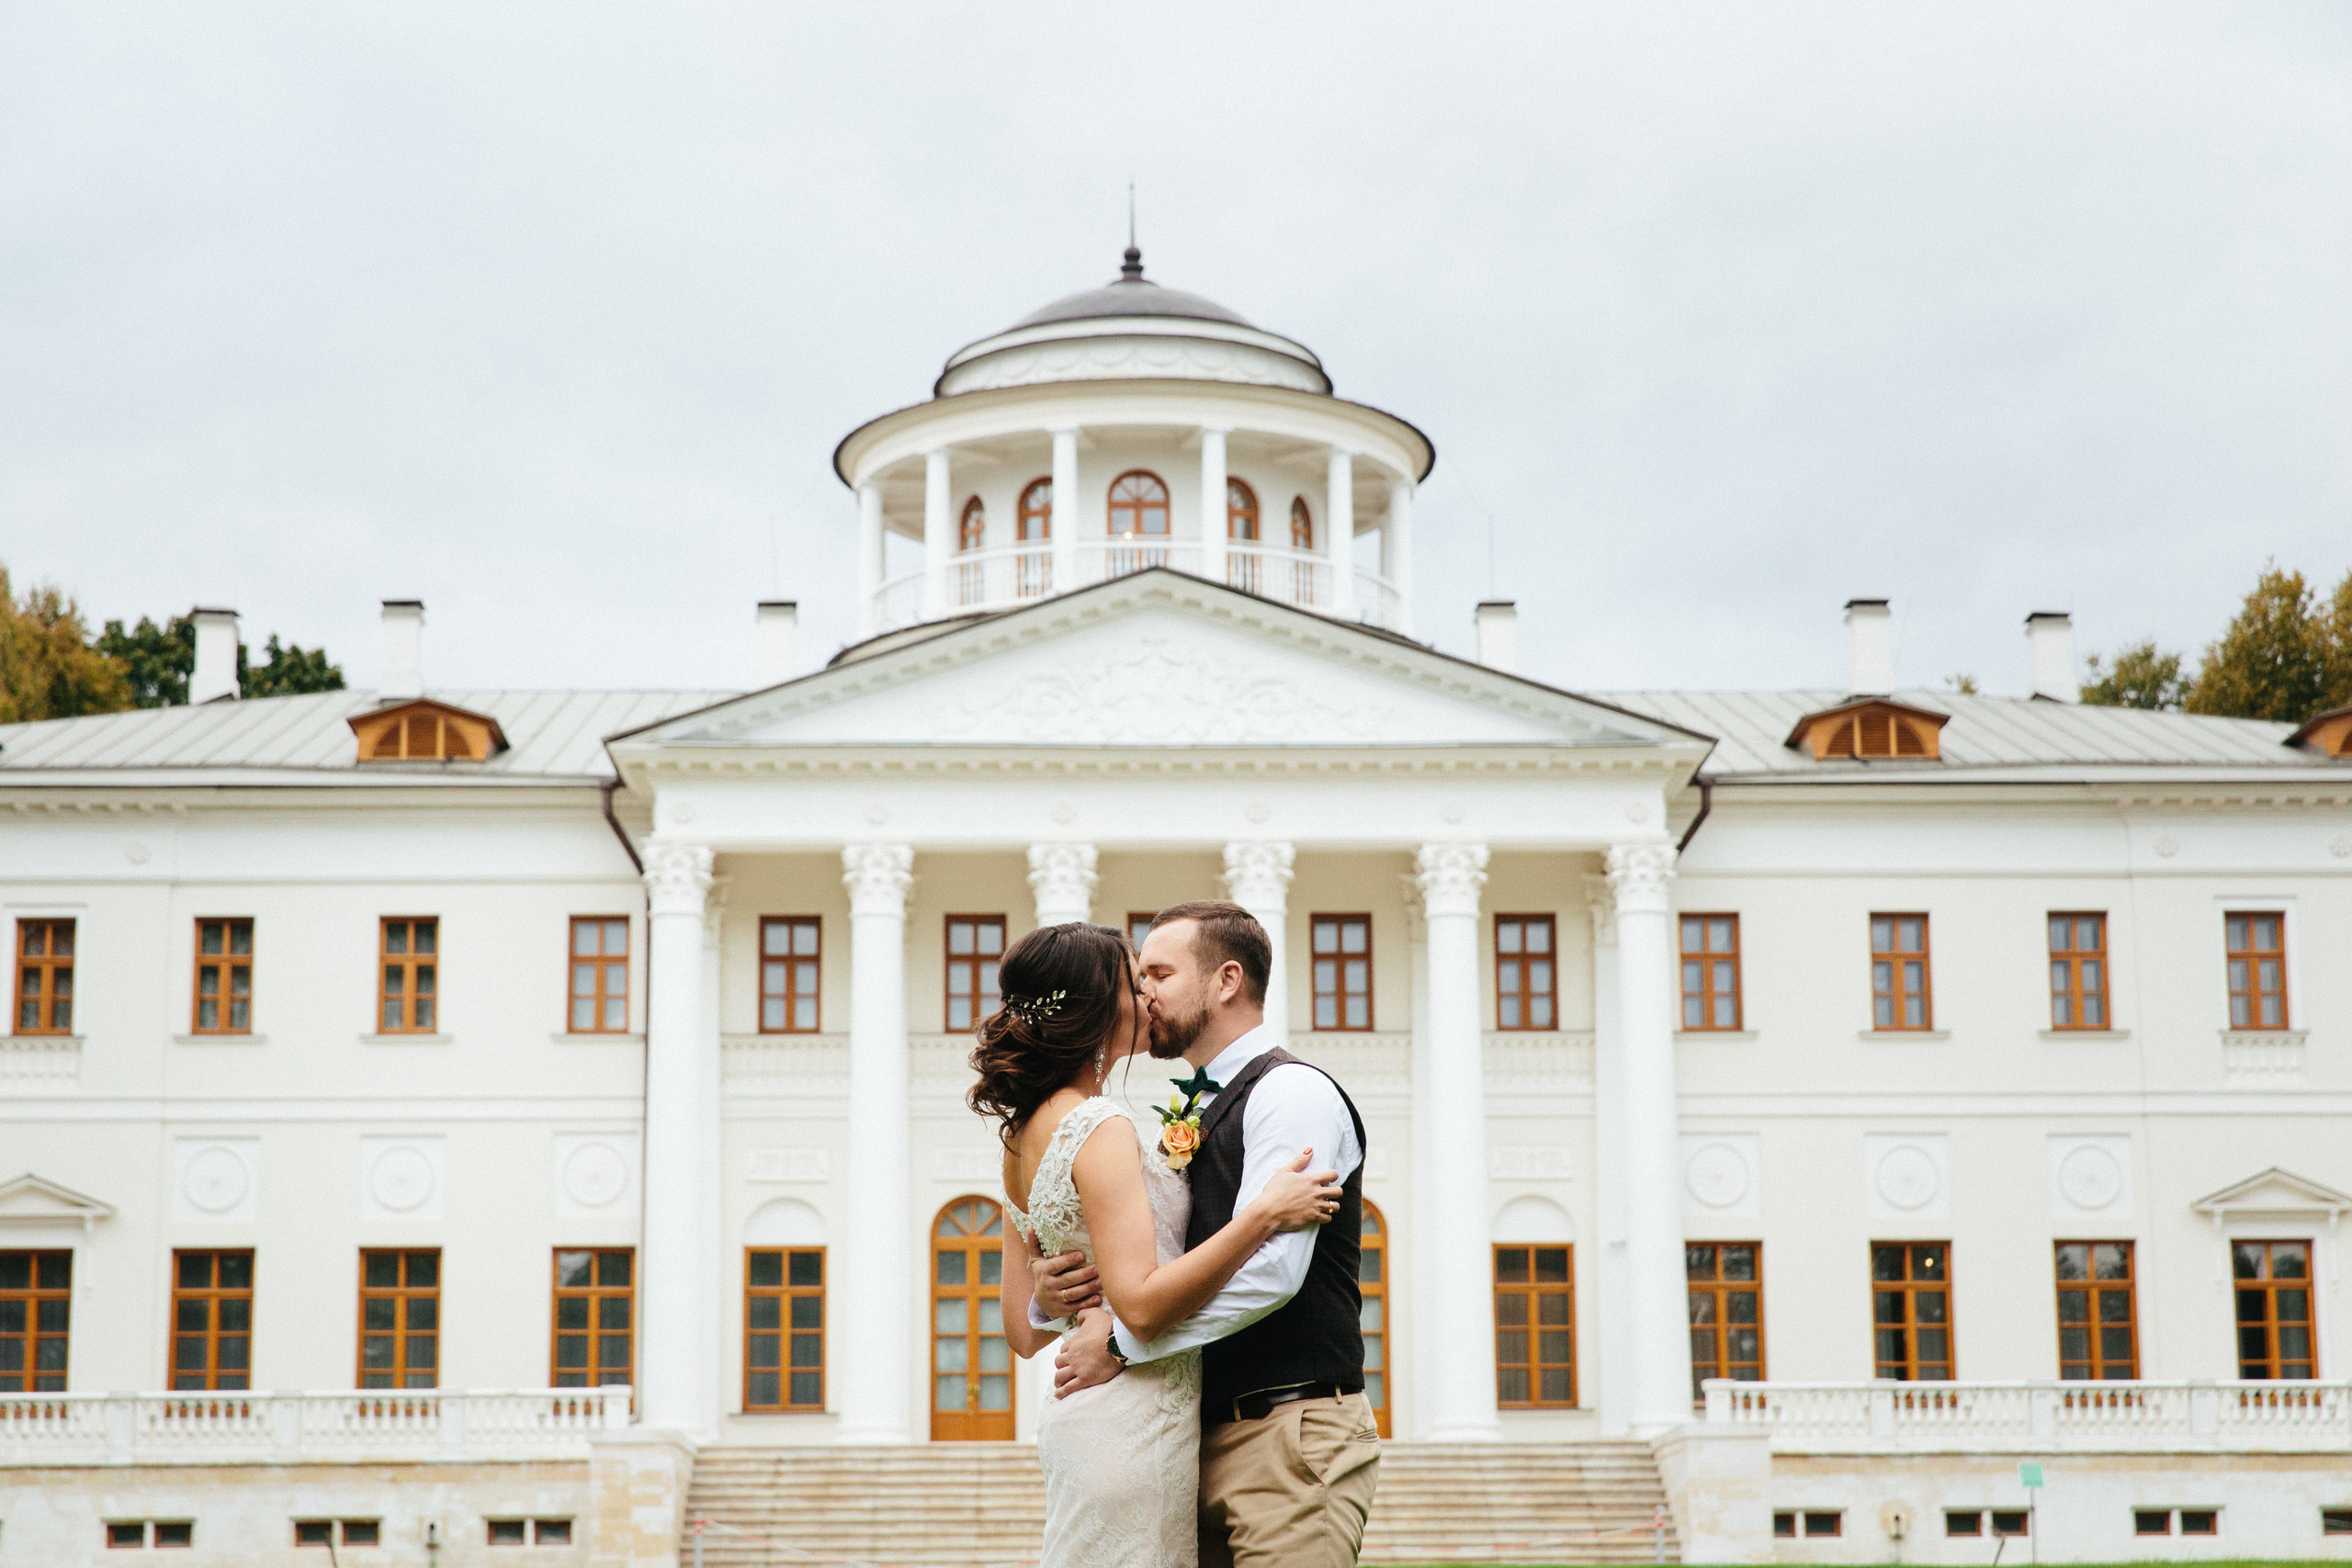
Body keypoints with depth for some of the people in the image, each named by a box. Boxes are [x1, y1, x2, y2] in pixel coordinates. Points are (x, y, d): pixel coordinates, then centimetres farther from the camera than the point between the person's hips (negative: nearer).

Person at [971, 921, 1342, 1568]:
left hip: (1079, 1415, 10)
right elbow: (1142, 1304, -23)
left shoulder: (1025, 1132, 13)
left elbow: (1024, 1331, 14)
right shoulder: (1101, 1127, -15)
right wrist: (1263, 1214, -22)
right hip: (1134, 1426, -10)